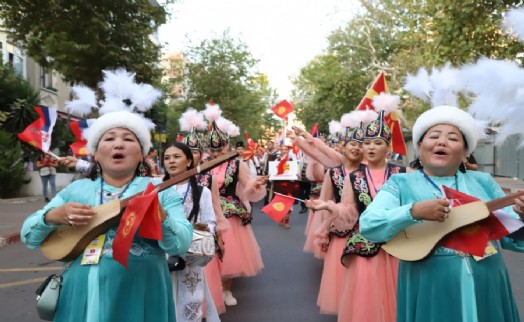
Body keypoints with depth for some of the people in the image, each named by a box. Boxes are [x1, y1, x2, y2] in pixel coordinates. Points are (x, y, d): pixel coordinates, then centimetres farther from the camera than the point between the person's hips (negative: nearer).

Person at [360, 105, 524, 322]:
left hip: (487, 293, 3)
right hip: (428, 293, -3)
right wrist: (414, 211, -27)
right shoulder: (401, 183, -2)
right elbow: (367, 226, -15)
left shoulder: (484, 182, 7)